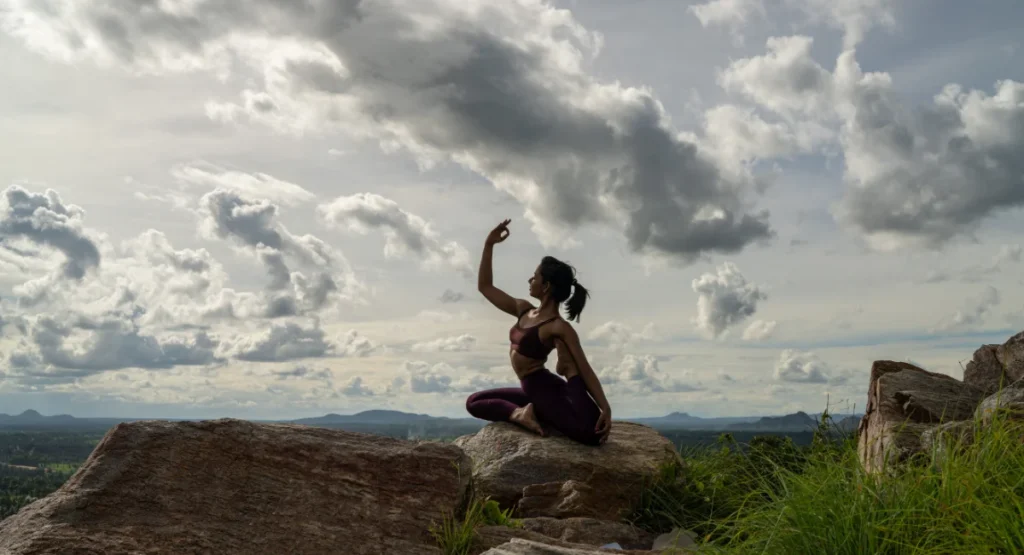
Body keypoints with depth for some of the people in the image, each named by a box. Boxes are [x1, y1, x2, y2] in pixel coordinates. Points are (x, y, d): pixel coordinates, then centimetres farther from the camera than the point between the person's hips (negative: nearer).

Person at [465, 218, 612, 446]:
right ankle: (521, 413, -10)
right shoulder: (523, 310, 7)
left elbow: (586, 369, -19)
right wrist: (489, 245, 5)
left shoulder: (559, 328, -15)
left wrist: (605, 409, -28)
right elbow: (485, 286, 12)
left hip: (546, 389, -9)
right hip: (531, 391, 9)